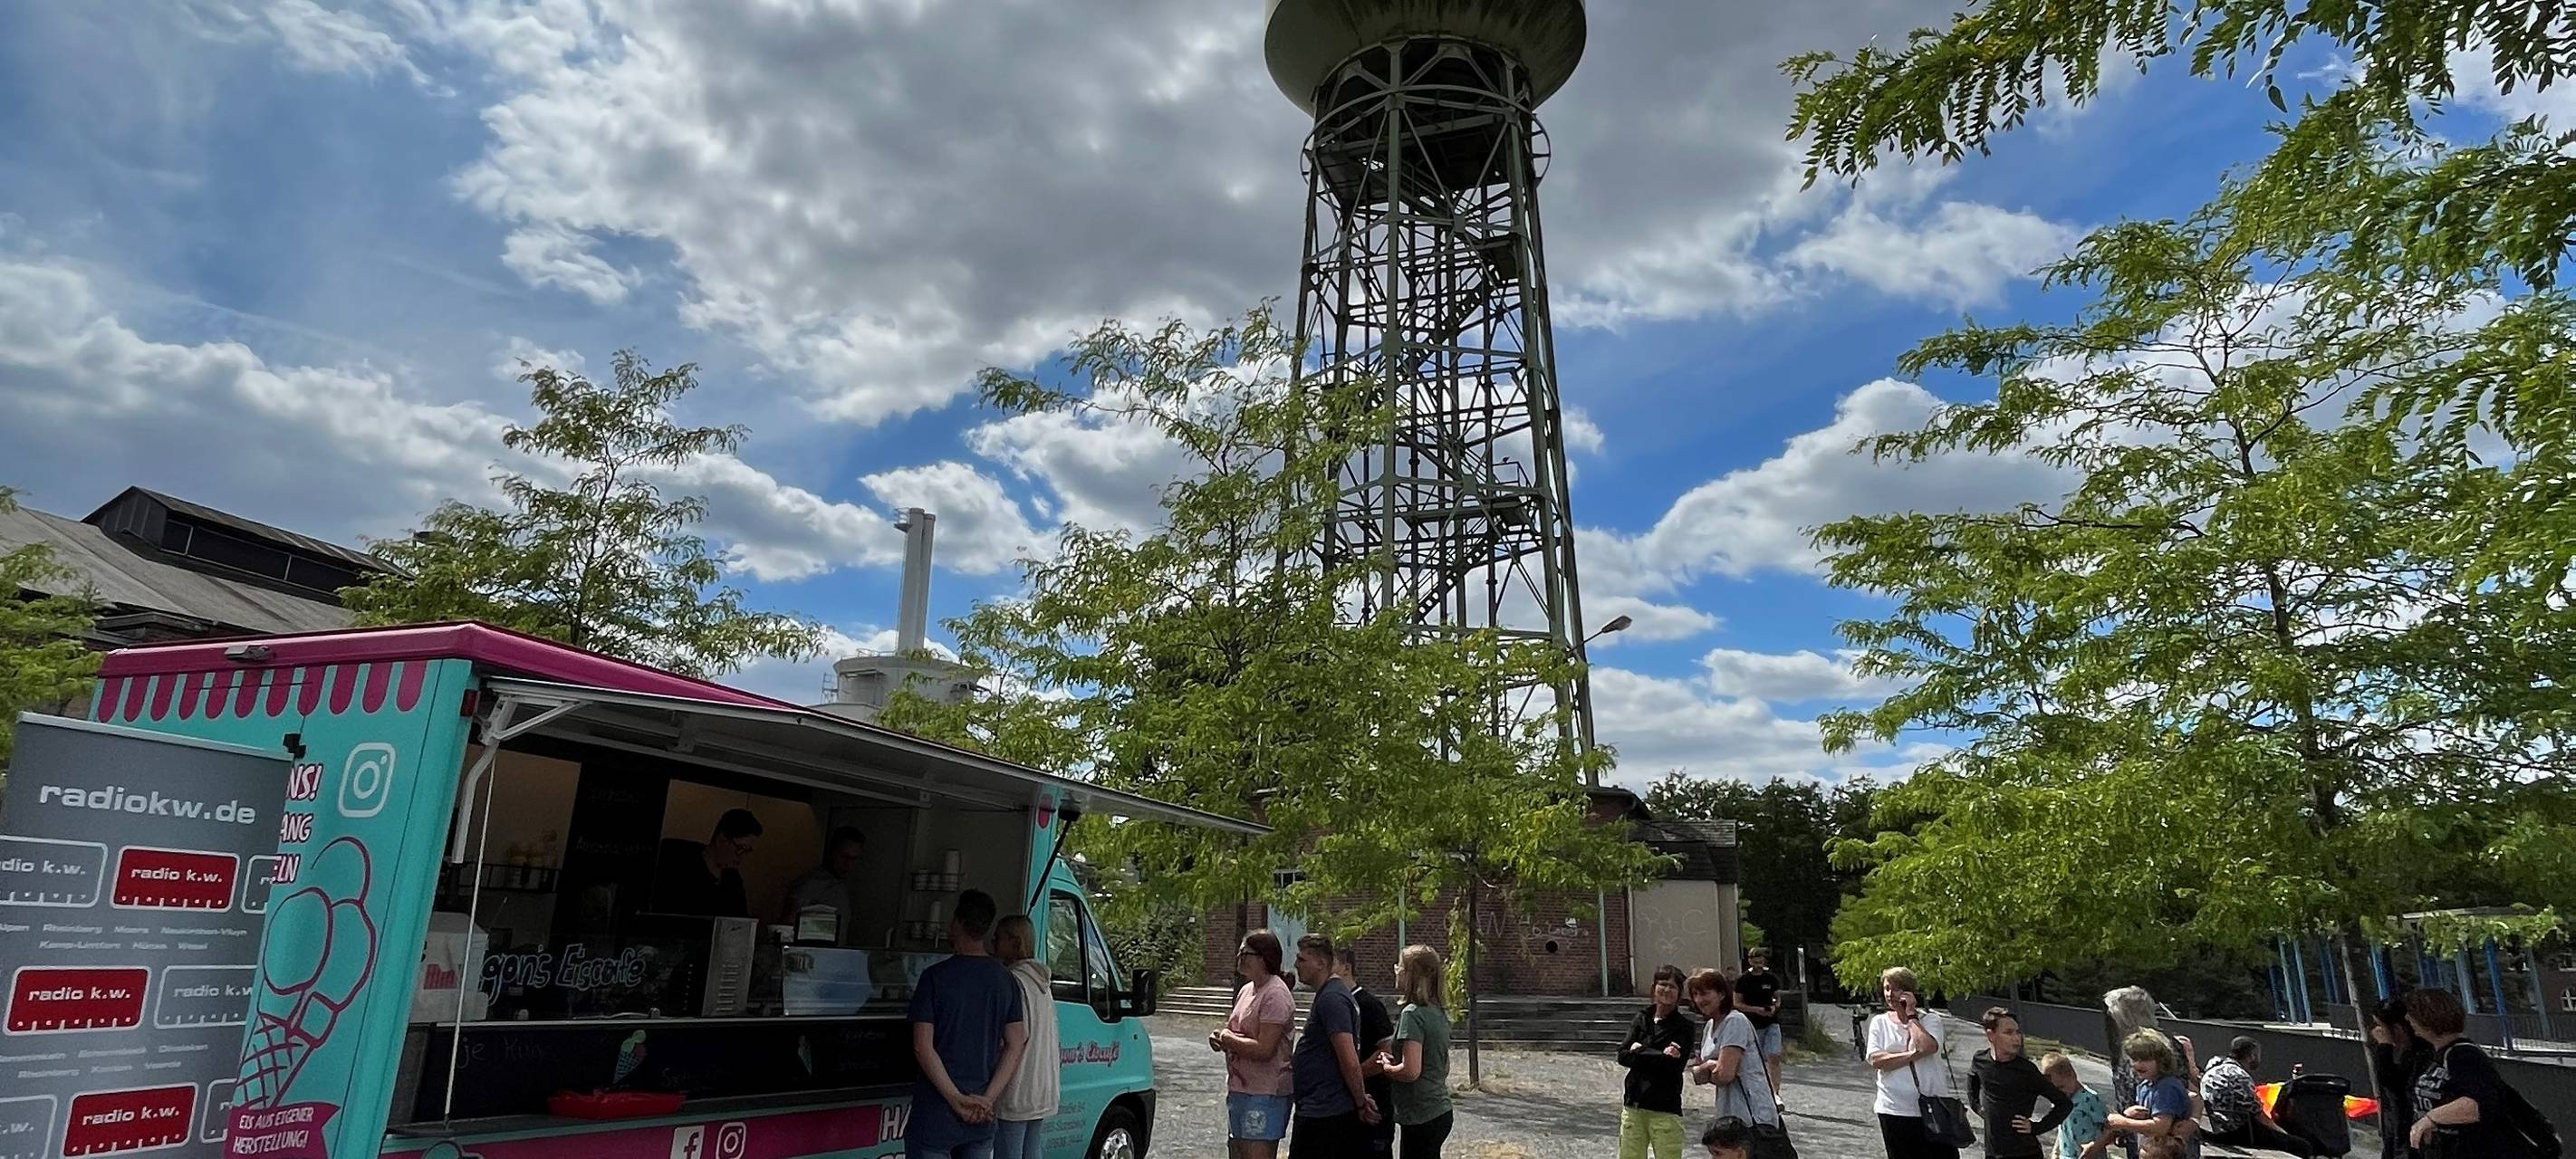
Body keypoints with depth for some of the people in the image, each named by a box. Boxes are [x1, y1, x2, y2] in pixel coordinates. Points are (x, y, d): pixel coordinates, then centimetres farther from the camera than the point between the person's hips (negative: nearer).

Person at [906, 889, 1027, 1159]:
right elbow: (1016, 1046, 0)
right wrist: (987, 1099, -3)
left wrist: (958, 1100, -12)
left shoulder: (936, 976, -10)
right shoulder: (1005, 979, 3)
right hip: (982, 1117, 4)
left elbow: (923, 1048, -15)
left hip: (935, 1114, -4)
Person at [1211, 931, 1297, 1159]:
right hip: (1239, 1089, 10)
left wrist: (1226, 1038, -11)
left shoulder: (1275, 995, -18)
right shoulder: (1246, 990, 11)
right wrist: (1220, 1036, 1)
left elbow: (1264, 1049, -25)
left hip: (1264, 1095, -10)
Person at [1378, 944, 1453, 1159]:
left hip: (1421, 1119, -9)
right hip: (1440, 1112, 9)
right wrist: (1393, 1060, 12)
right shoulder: (1438, 1013, 10)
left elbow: (1411, 1071, -24)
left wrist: (1386, 1067, -6)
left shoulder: (1412, 1014, -17)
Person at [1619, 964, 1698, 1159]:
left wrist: (1639, 1052, -8)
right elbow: (1622, 1055, -3)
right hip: (1633, 1107, 4)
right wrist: (1660, 1056, -12)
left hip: (1665, 1110, -4)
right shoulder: (1642, 1018, 9)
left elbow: (1672, 1065, -15)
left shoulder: (1684, 1026, -2)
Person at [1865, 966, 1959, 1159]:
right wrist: (1913, 1055, -15)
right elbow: (1875, 1060, -9)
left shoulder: (1930, 1018, 1)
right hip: (1895, 1111, 1)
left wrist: (1910, 1015, -11)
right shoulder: (1879, 1023, 5)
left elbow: (1928, 1047, -21)